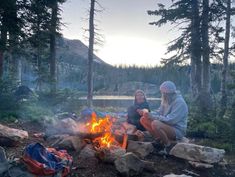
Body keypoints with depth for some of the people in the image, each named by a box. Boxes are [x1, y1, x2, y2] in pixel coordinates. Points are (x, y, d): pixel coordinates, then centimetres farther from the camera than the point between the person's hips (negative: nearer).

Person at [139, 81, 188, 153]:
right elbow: (159, 114, 8)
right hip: (167, 127, 8)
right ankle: (158, 140, -1)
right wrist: (149, 115, -12)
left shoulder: (179, 102, -17)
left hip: (177, 131, -8)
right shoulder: (165, 100, 8)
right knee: (143, 119, -3)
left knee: (155, 124, -35)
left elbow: (170, 120, -25)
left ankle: (168, 145, -14)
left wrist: (153, 117, -25)